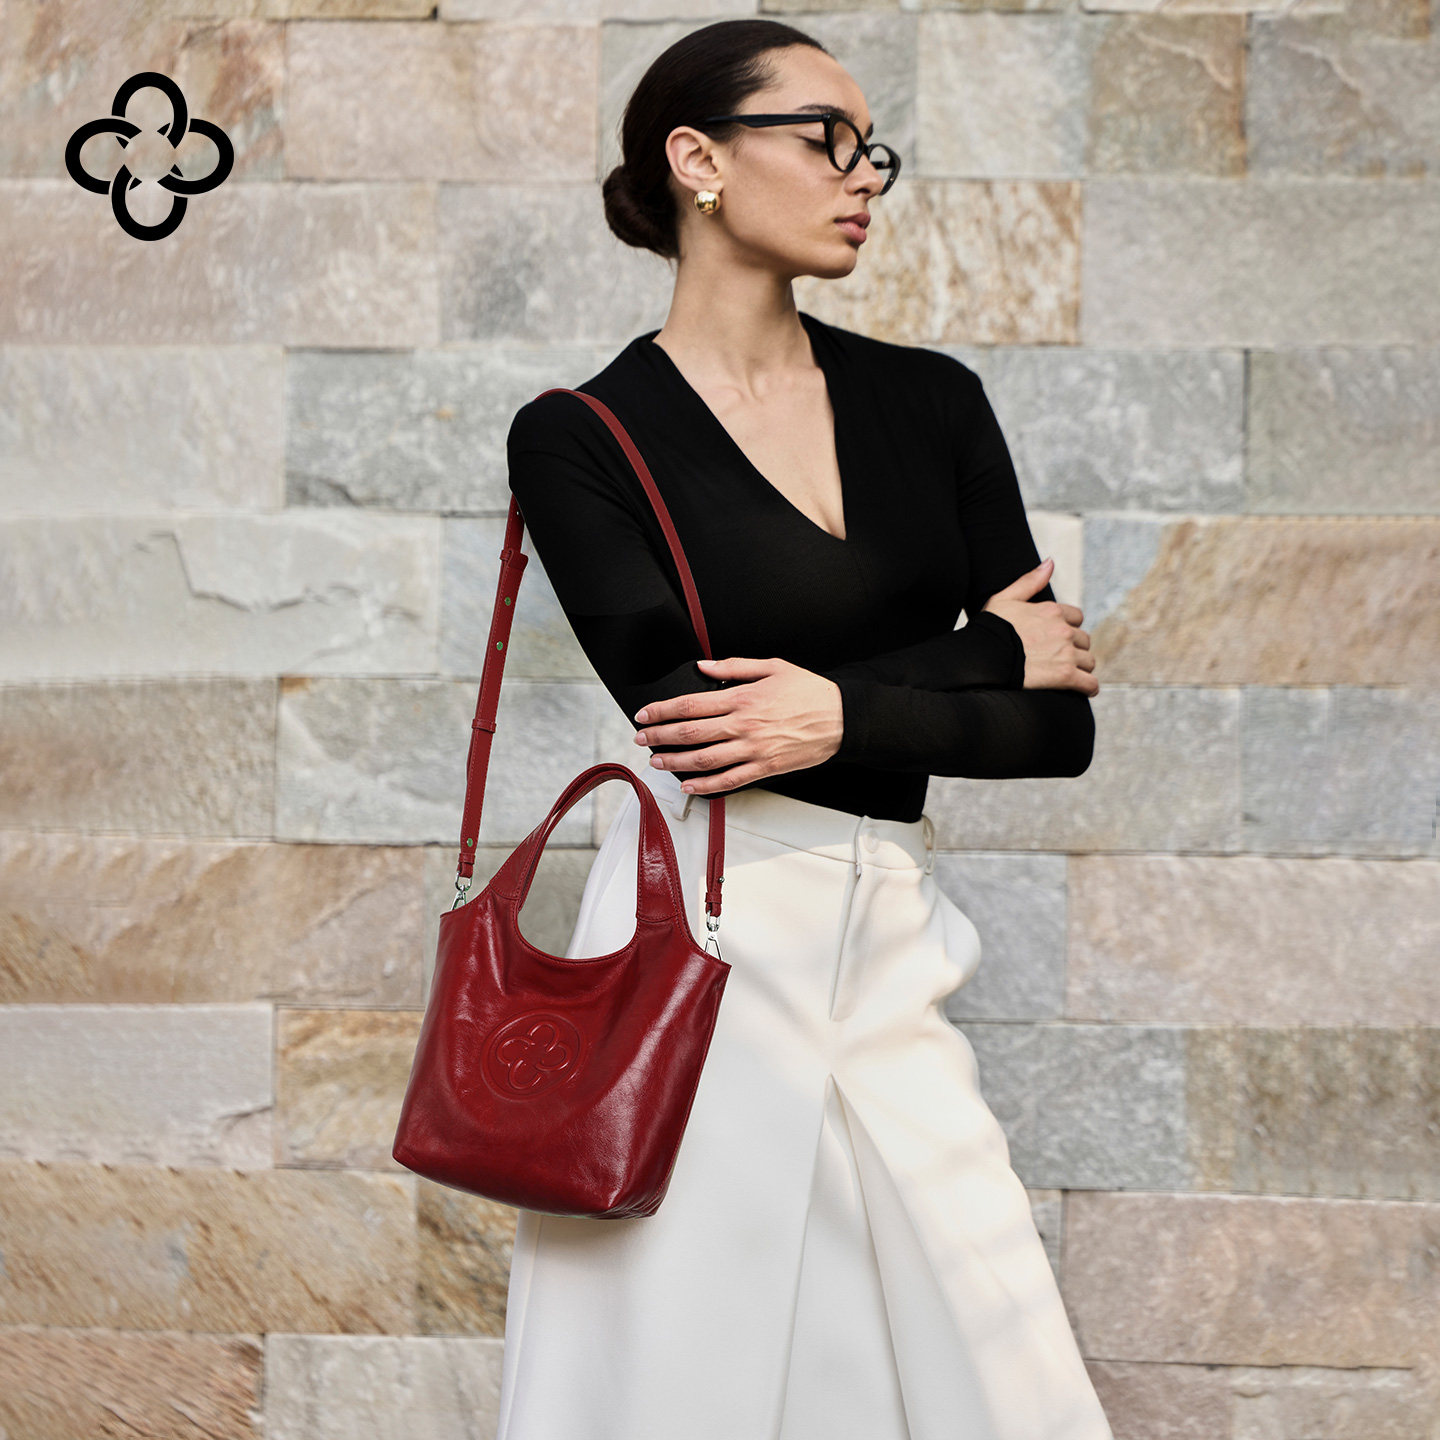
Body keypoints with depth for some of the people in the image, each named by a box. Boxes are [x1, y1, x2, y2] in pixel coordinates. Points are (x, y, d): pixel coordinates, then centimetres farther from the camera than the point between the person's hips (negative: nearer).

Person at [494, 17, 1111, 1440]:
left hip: (887, 945, 4)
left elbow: (1059, 724, 5)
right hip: (708, 933, -3)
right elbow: (686, 707, -13)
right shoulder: (581, 437, -1)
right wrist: (984, 649, -6)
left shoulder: (930, 402, 10)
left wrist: (847, 713, -12)